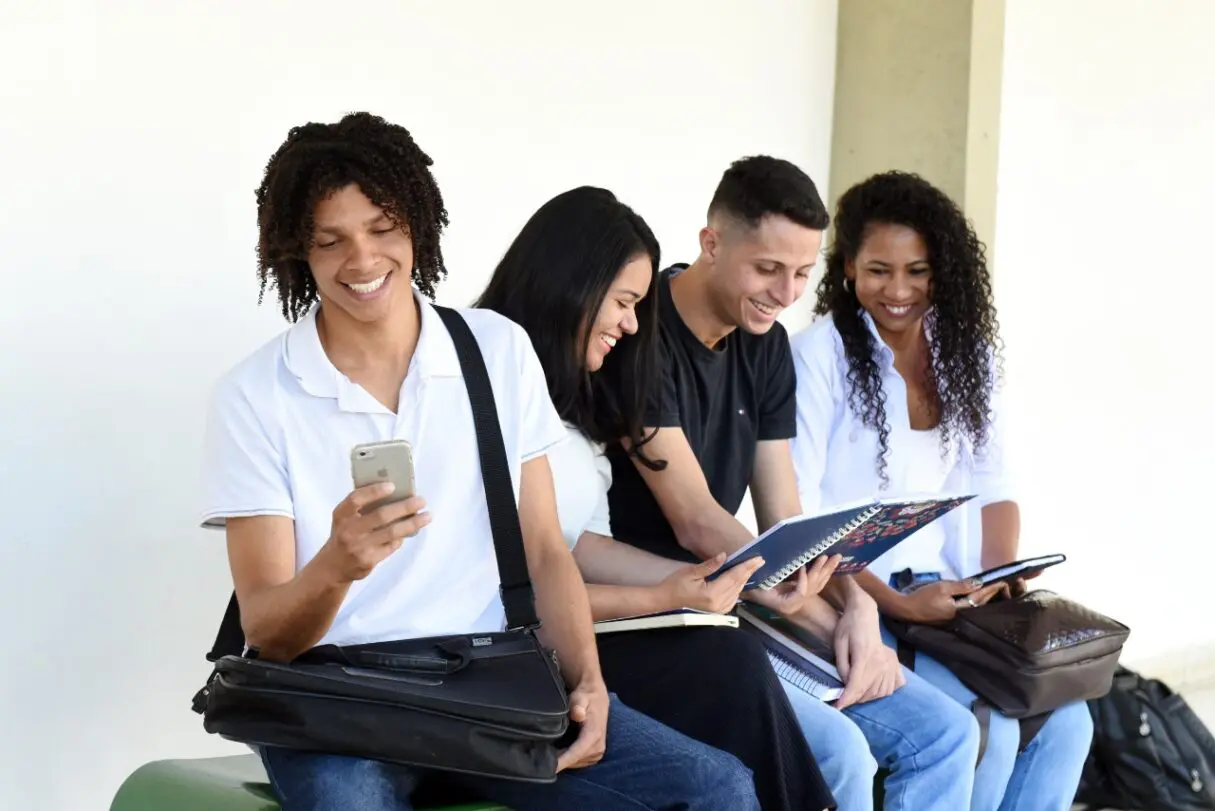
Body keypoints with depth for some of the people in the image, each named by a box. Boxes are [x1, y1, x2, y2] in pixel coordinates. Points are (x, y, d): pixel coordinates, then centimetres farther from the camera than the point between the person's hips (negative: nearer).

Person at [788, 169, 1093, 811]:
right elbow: (794, 515, -14)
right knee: (990, 730, -23)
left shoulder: (965, 352, 8)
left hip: (943, 592, 6)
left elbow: (991, 487, 10)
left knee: (1066, 718, -13)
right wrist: (893, 603, -22)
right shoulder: (820, 354, -10)